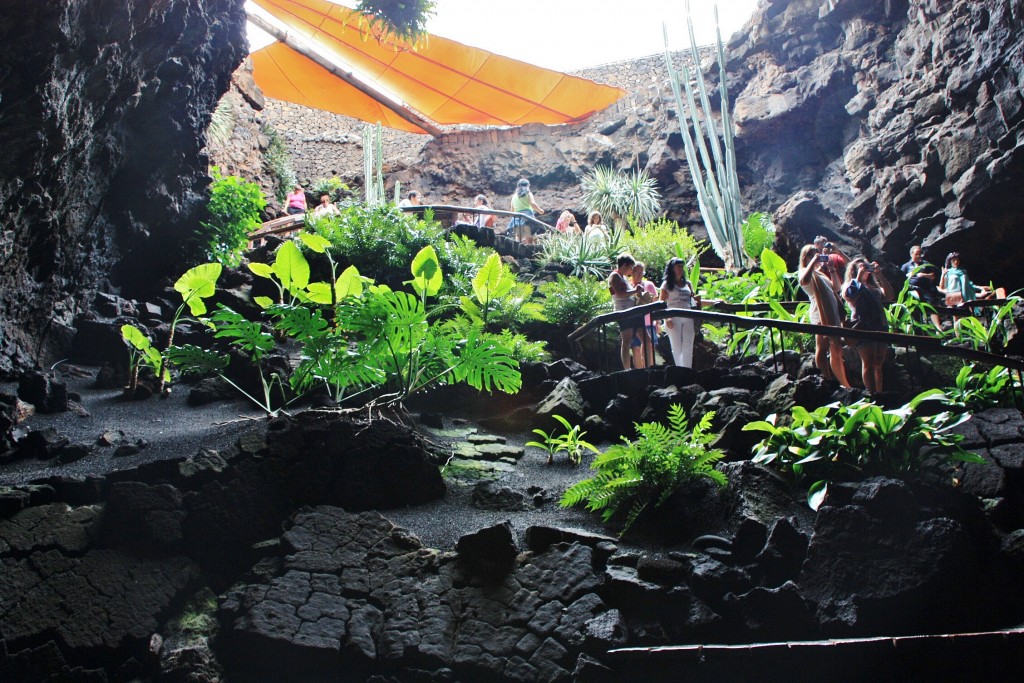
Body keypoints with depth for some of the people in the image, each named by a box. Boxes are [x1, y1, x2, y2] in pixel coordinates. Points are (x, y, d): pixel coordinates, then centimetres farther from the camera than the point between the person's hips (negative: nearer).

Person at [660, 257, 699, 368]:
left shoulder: (687, 283, 17)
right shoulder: (667, 284, 5)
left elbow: (693, 298, 22)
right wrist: (666, 318, -12)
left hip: (688, 318, 3)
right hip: (674, 318, -3)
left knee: (688, 348, 1)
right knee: (677, 347, -1)